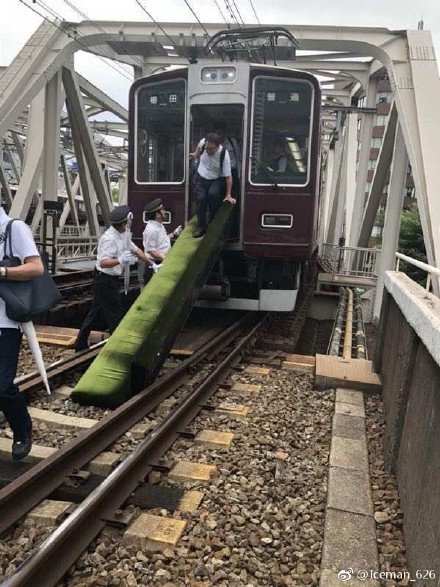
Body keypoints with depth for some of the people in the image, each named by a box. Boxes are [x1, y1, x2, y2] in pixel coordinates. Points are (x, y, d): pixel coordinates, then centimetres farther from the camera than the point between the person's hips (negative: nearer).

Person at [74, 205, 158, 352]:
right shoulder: (110, 238, -23)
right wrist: (120, 260, -44)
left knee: (95, 311, 15)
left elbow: (136, 250, 15)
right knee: (115, 312, 0)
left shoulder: (122, 235, 6)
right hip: (105, 280, -10)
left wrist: (152, 264, 16)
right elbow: (103, 263, -28)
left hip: (109, 279, 10)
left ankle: (80, 344, 24)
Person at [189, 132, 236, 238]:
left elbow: (228, 176, -22)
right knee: (201, 198, -23)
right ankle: (201, 226, -10)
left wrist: (228, 195, -22)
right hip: (201, 178, 3)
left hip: (217, 180, -3)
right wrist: (195, 154, 17)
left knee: (212, 194, -32)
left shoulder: (224, 155, -26)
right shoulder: (203, 143, -17)